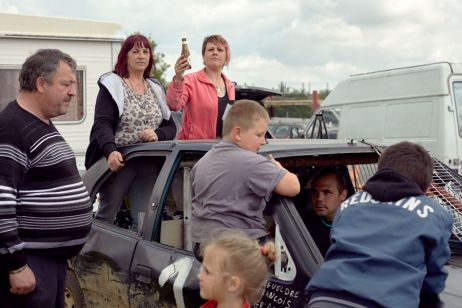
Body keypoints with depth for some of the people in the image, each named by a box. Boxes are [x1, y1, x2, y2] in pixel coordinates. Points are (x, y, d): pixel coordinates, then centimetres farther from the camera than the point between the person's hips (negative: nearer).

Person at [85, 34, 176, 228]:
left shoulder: (155, 89, 17)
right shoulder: (112, 85, 1)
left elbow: (171, 127, 16)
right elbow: (102, 125, -10)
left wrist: (158, 134, -8)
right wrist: (110, 151, -29)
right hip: (119, 161, -4)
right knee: (107, 214, -7)